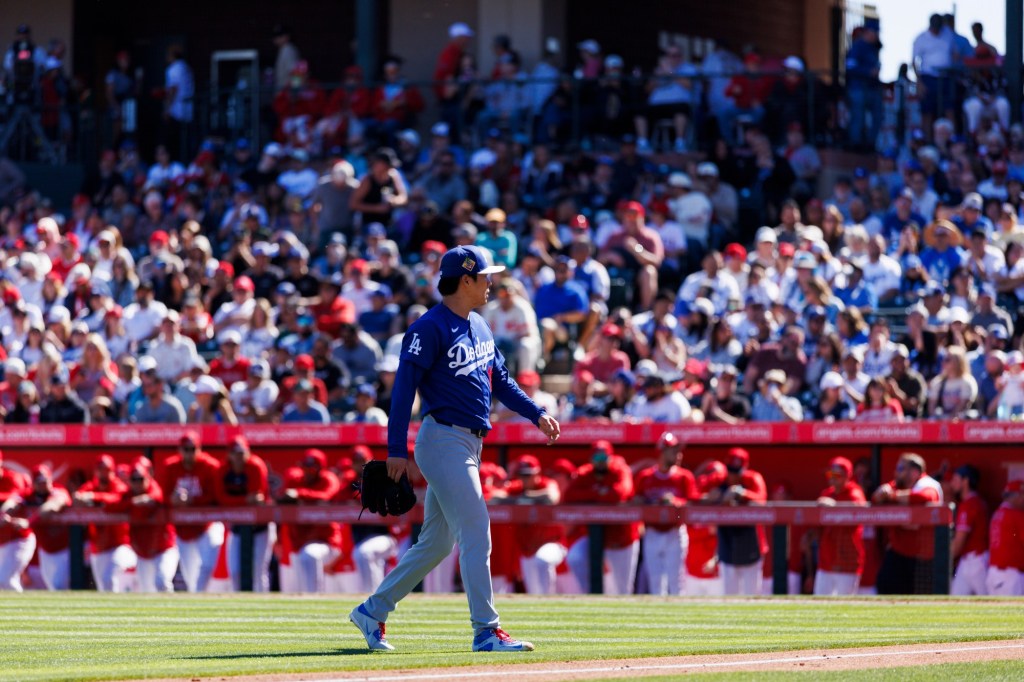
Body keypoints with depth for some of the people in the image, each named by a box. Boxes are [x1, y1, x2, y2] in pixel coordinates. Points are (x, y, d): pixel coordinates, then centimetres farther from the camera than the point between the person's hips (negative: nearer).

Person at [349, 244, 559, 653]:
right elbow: (404, 386, -16)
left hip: (469, 445, 9)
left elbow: (500, 380, 21)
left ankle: (373, 611, 21)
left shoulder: (478, 326, 15)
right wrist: (397, 449, -20)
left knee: (437, 542, 12)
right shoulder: (430, 328, -13)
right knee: (476, 534, -11)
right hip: (444, 440, -9)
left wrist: (536, 414, 9)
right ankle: (486, 631, -10)